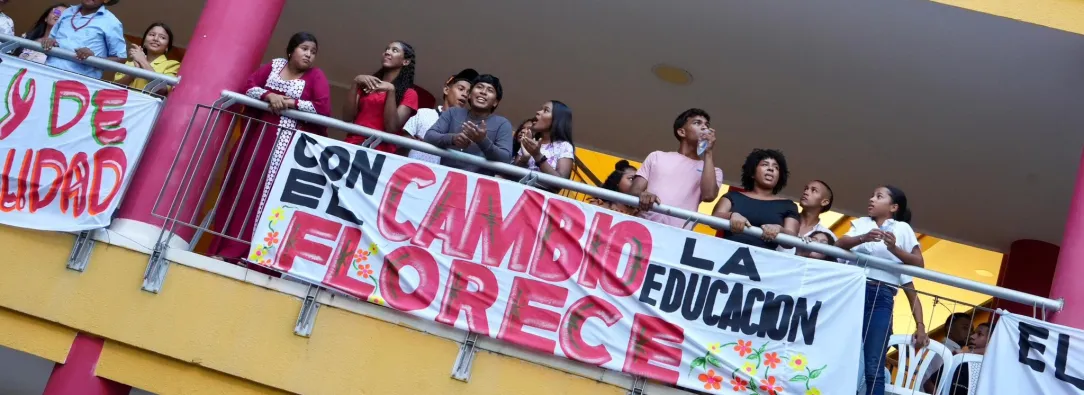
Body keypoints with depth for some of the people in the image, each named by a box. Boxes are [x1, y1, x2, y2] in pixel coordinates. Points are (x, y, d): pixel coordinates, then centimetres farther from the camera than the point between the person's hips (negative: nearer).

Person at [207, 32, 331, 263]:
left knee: (267, 191, -7)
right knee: (241, 186, 4)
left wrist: (292, 102, -13)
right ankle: (223, 246, 11)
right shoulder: (274, 66, 11)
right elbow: (248, 87, 4)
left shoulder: (316, 76, 2)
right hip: (258, 134, 4)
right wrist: (268, 95, -13)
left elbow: (324, 109, -10)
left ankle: (237, 250, -4)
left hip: (288, 142, -4)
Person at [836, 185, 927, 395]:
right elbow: (838, 245, 1)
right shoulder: (861, 223, 19)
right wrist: (863, 238, -18)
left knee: (873, 367, -6)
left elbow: (919, 264, 5)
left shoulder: (902, 228, 15)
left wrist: (894, 248, -10)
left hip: (881, 297, -2)